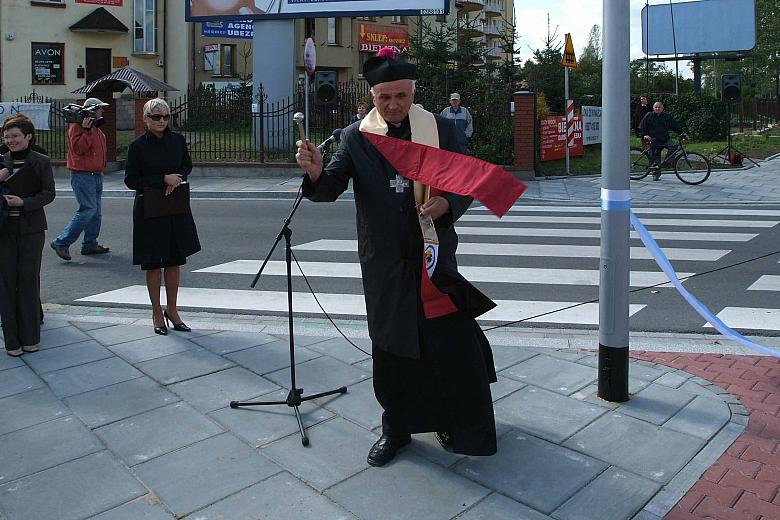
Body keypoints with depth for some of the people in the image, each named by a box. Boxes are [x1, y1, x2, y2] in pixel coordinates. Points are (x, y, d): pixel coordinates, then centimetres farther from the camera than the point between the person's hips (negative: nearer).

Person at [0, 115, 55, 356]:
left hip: (31, 227, -2)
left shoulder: (41, 162, 1)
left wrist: (24, 203, -16)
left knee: (29, 278, 3)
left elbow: (49, 193, -4)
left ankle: (29, 337, 13)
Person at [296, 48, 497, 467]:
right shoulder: (356, 137, 2)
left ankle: (456, 422, 26)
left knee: (450, 342, 3)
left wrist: (447, 204, -17)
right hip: (385, 262, 1)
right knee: (391, 348, 10)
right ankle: (396, 427, 29)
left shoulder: (441, 130, 2)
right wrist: (316, 172, -29)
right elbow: (331, 189, -6)